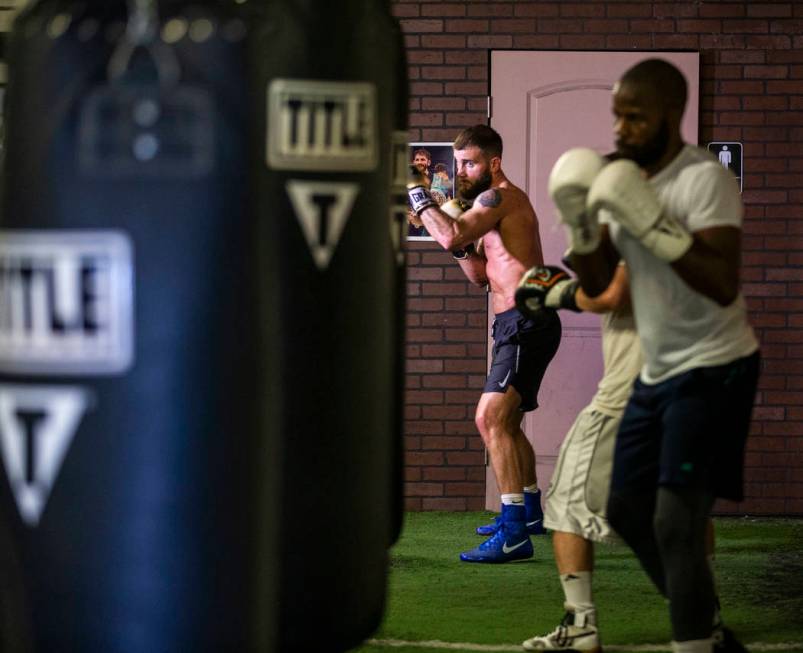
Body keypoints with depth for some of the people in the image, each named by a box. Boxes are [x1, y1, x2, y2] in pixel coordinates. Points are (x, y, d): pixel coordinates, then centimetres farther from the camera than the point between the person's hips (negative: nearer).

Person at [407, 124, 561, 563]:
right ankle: (529, 512, 44)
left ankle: (514, 535, -27)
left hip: (526, 323, -11)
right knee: (507, 423, 26)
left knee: (491, 419, -21)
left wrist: (418, 197, -14)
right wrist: (461, 241, 7)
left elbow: (452, 237, -28)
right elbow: (481, 275, 22)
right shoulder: (500, 203, 21)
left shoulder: (498, 197, -11)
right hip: (516, 325, 11)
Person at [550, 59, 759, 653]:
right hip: (657, 371, 9)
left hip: (713, 369, -9)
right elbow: (596, 284, 6)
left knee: (675, 523, -16)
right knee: (627, 509, 17)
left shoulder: (706, 180, -18)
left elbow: (724, 286, -28)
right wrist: (581, 225, -12)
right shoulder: (622, 177, 7)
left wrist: (653, 223, -33)